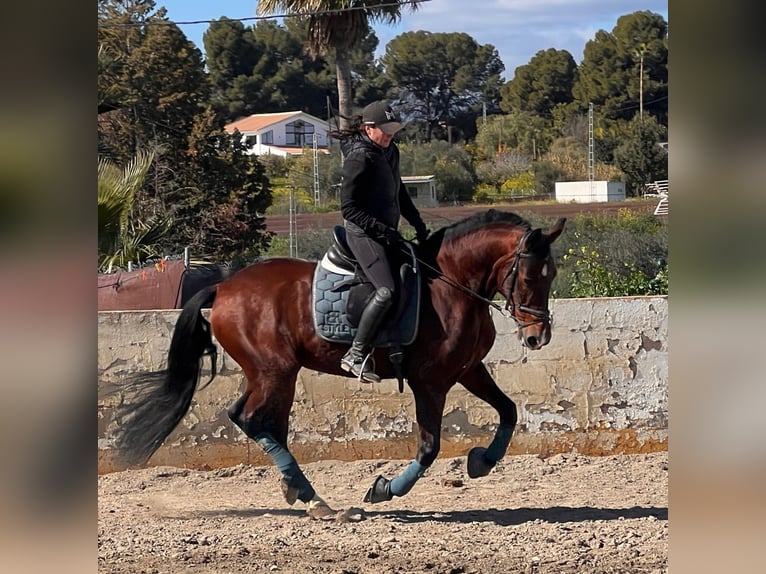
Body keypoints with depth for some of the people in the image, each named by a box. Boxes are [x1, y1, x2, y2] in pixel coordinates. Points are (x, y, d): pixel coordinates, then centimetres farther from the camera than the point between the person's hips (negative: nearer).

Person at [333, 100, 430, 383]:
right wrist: (382, 230, -21)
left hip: (387, 233, 10)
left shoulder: (390, 152, 11)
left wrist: (418, 223, 15)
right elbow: (348, 208, -17)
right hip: (364, 233, -10)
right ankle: (356, 355, -20)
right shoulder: (359, 158, -15)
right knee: (387, 291, -23)